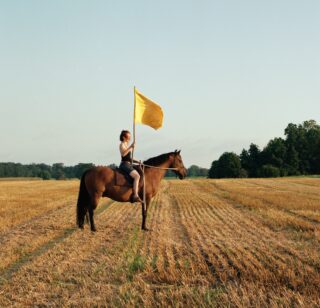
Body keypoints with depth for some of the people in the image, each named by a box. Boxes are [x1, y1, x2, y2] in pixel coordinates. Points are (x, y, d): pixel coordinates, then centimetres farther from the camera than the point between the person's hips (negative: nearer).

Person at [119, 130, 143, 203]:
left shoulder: (128, 145, 21)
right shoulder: (122, 144, -5)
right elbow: (123, 154, -24)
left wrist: (137, 161, 15)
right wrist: (130, 147, -28)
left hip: (129, 165, 10)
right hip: (124, 164, -10)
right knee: (137, 176, -27)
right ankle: (135, 196, -36)